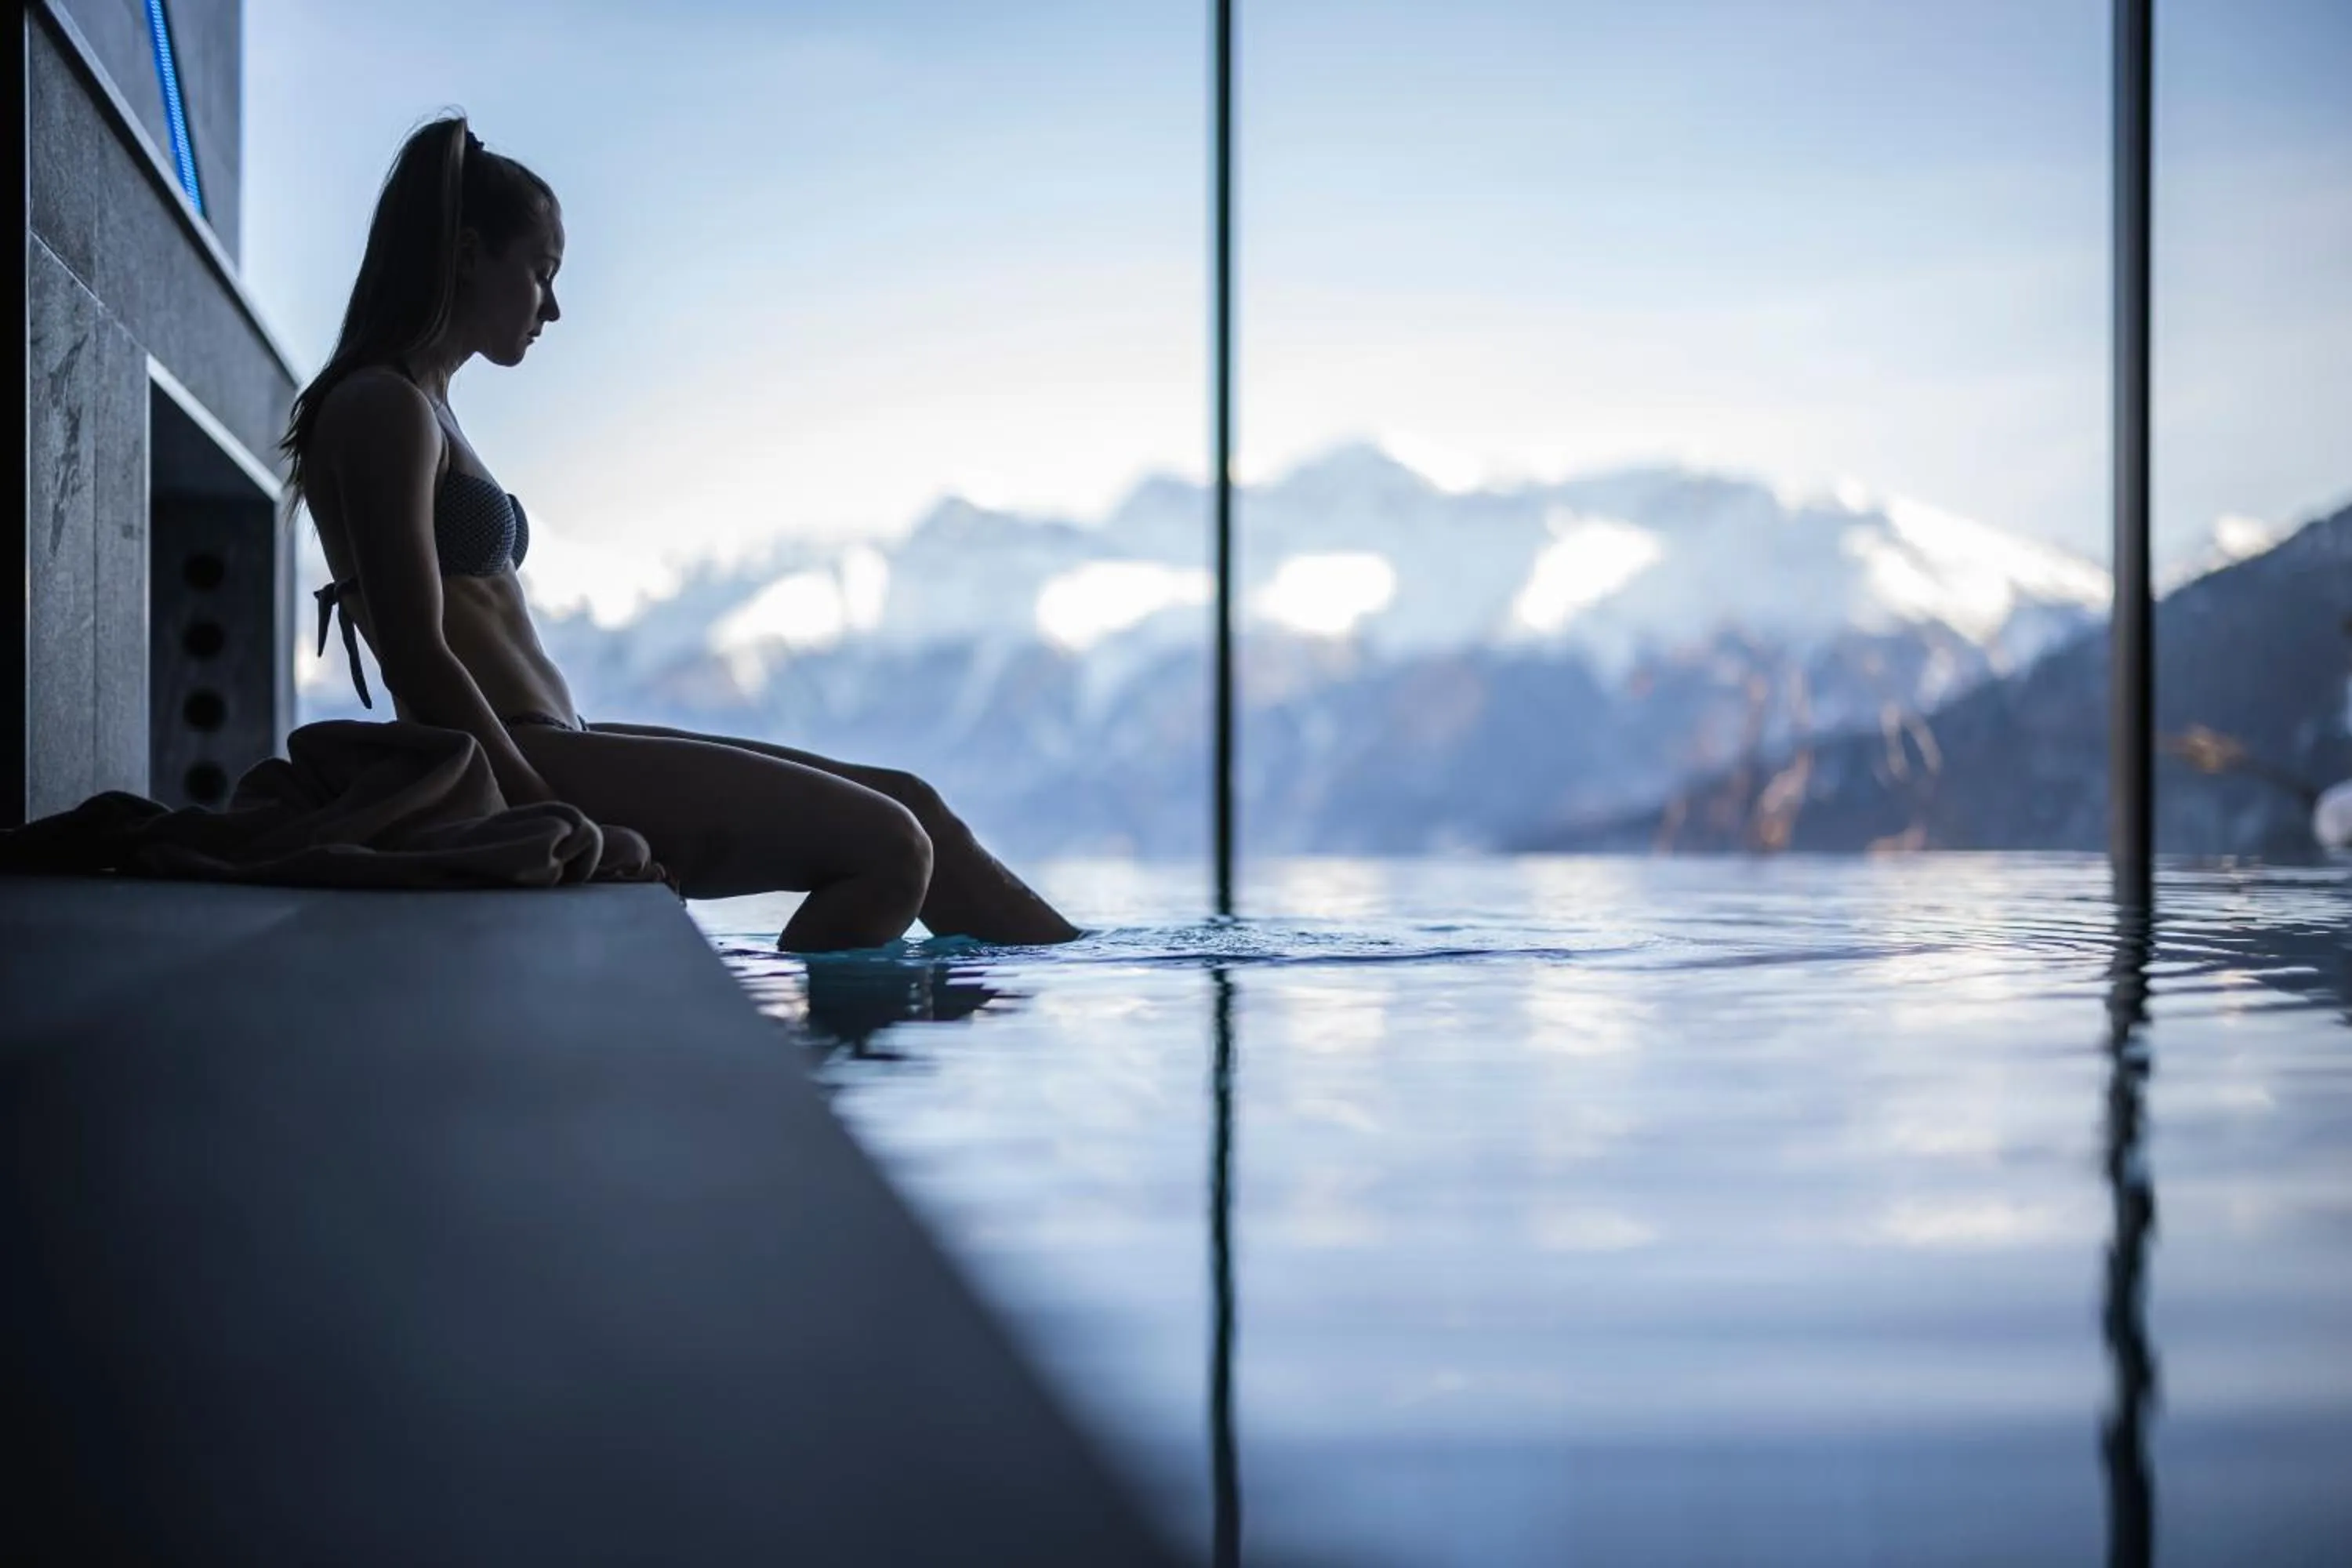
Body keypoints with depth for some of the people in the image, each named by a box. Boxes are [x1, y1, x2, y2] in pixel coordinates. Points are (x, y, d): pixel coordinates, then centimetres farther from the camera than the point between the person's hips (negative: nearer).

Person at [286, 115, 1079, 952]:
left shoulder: (423, 410, 22)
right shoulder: (386, 410, -10)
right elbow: (417, 660, -18)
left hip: (545, 754, 10)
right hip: (516, 776, -10)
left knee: (909, 807, 8)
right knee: (889, 850, -16)